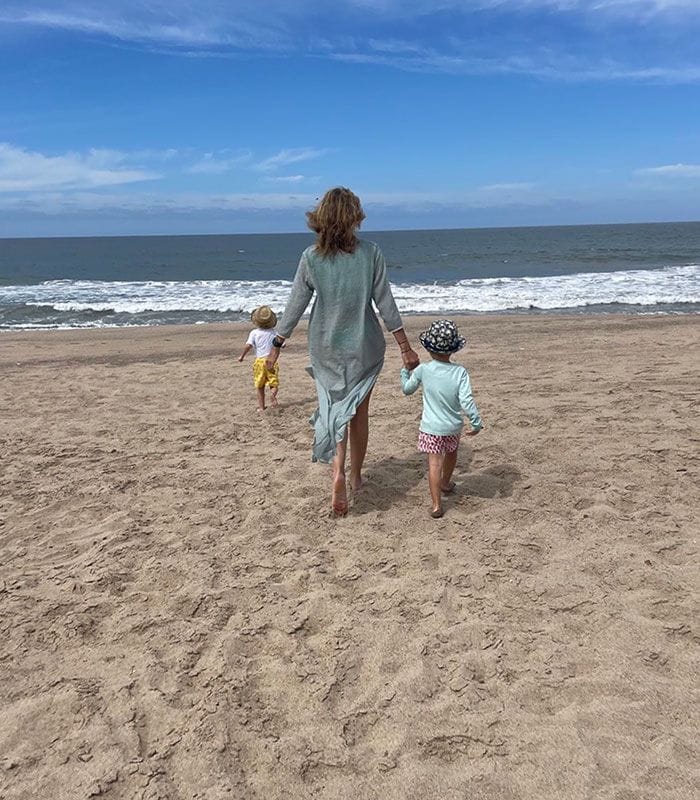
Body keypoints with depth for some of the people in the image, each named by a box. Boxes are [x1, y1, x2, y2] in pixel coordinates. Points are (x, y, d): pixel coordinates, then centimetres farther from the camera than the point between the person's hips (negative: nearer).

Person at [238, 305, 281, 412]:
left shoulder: (254, 332, -2)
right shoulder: (274, 332, 3)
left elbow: (248, 345, -11)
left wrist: (242, 356, 1)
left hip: (260, 361, 0)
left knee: (260, 387, 10)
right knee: (274, 383, 6)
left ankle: (261, 407, 11)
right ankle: (273, 393, -27)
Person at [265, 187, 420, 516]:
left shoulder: (310, 257, -8)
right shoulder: (370, 252, -9)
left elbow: (295, 306, -4)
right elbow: (385, 303, -7)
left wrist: (276, 346, 6)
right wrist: (405, 346, 0)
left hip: (326, 350, 0)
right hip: (364, 348, 0)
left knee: (334, 411, 7)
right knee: (359, 412, 15)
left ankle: (338, 475, -13)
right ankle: (356, 476, 29)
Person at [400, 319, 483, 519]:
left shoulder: (423, 370, -12)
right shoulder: (460, 372, -13)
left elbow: (407, 389, 5)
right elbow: (466, 401, -19)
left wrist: (405, 371, 23)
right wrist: (476, 422, -7)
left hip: (431, 428, -2)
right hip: (453, 427, 2)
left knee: (434, 463, -4)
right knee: (451, 454, 29)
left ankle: (436, 505, -12)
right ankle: (446, 483, 52)